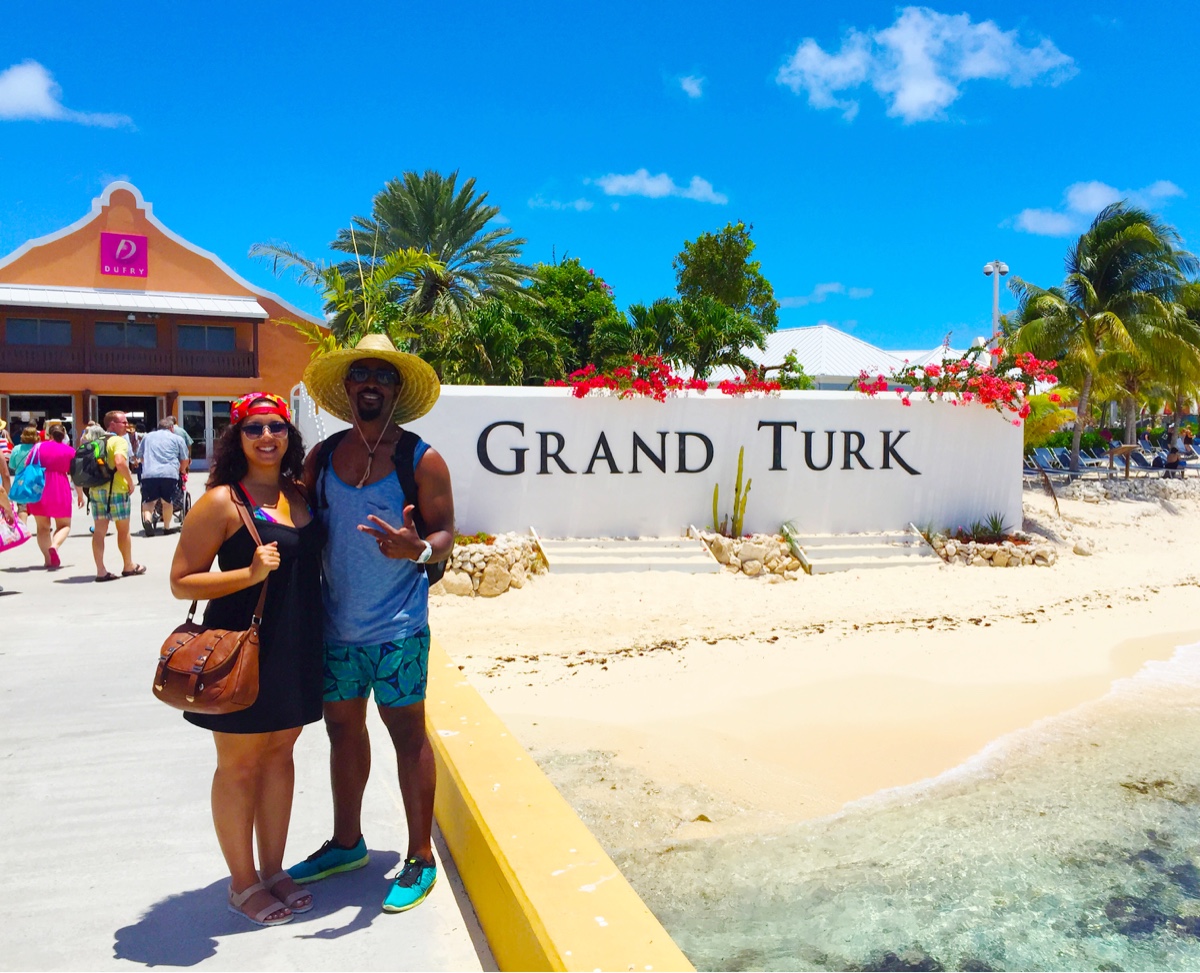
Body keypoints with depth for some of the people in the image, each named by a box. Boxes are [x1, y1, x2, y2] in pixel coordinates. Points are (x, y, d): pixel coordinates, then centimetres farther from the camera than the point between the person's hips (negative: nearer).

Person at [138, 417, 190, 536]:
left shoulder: (147, 437, 23)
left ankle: (147, 520, -21)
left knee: (149, 501, 4)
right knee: (167, 501, 10)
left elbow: (140, 456, 29)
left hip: (149, 474, 1)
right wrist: (182, 471, 33)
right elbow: (184, 460, 14)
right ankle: (166, 527, 15)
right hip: (170, 473, -1)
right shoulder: (177, 439, 15)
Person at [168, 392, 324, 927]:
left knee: (279, 752, 16)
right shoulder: (222, 501, -11)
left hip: (296, 647, 6)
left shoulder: (301, 496, 8)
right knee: (240, 764, 8)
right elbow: (181, 582, -12)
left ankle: (273, 870, 31)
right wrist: (250, 573, -23)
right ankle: (243, 883, 25)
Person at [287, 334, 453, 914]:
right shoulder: (323, 456, 7)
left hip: (397, 628, -5)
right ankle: (346, 842, 35)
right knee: (343, 728, 16)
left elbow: (446, 533, -7)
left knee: (407, 734, 3)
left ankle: (421, 858, 17)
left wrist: (419, 549, -29)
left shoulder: (421, 460, -6)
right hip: (336, 626, 5)